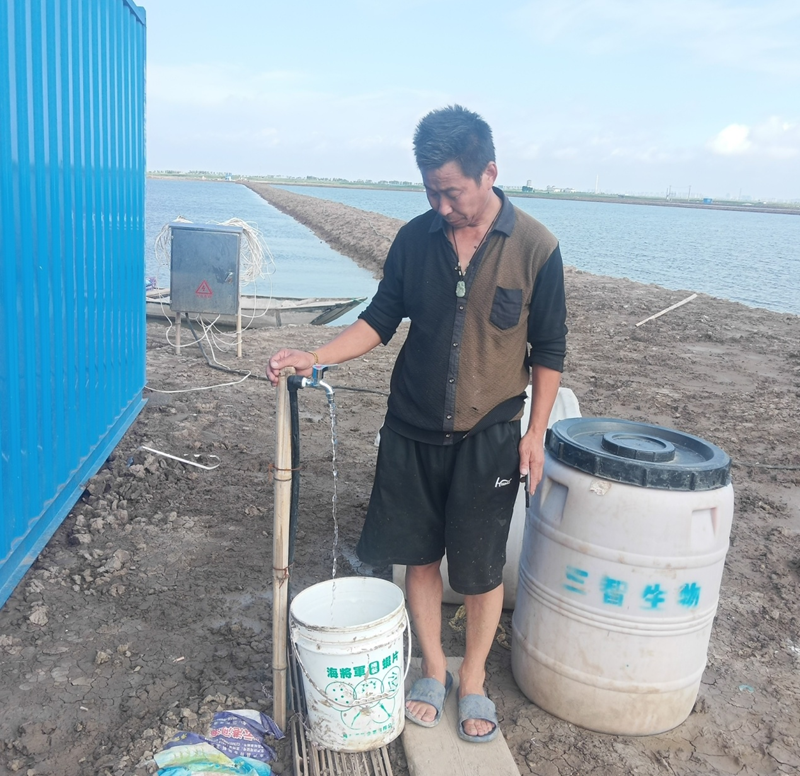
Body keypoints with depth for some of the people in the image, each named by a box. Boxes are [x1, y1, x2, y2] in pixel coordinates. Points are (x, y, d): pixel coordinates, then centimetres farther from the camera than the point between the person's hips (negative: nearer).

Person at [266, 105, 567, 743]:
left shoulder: (535, 247, -9)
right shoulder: (415, 239, -2)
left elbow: (548, 350, -3)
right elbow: (381, 319, 4)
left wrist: (535, 432, -5)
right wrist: (315, 357, -9)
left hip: (489, 436, -2)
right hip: (412, 430, 3)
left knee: (480, 567, 9)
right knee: (419, 554, 12)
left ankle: (474, 681, 32)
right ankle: (434, 671, 34)